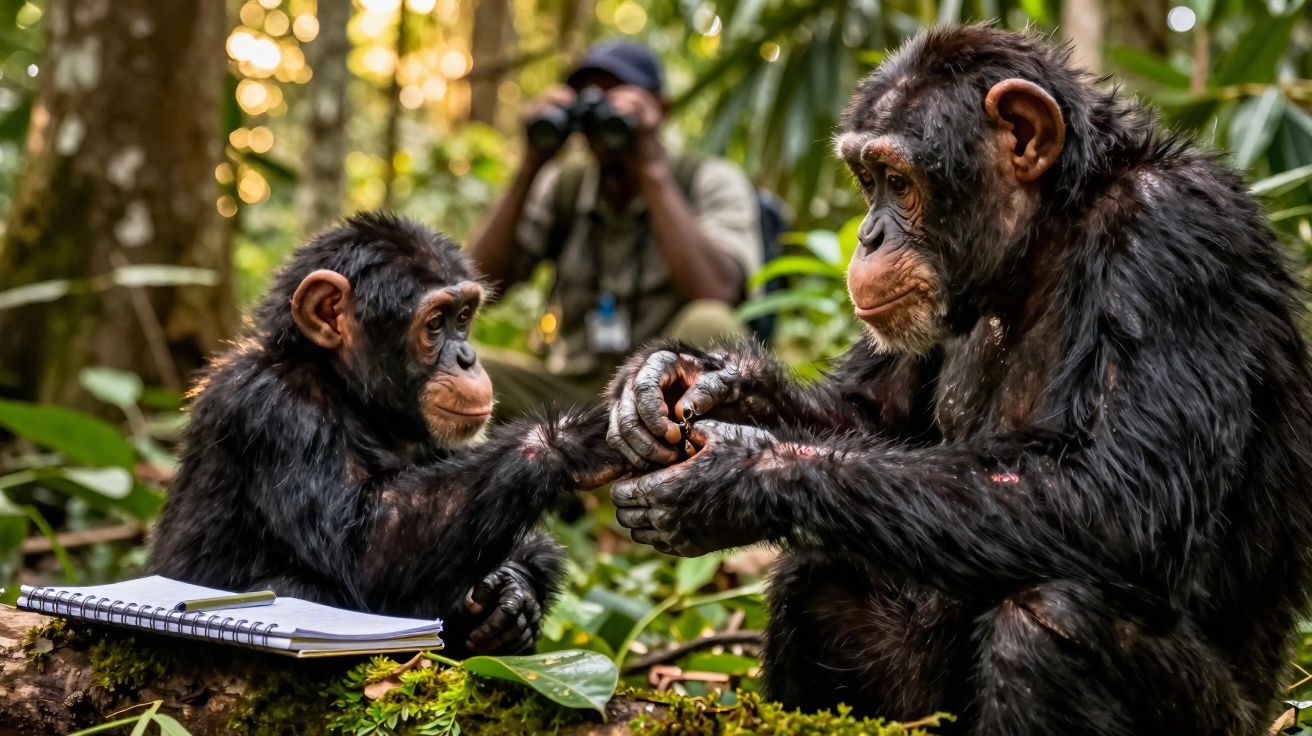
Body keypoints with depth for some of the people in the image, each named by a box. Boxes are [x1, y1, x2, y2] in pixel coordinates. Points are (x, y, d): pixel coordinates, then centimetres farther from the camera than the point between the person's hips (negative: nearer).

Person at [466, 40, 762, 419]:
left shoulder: (712, 181, -2)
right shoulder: (561, 184, 9)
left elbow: (714, 293, -23)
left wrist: (651, 169, -19)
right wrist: (531, 167, -7)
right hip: (571, 387, 4)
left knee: (708, 326, -35)